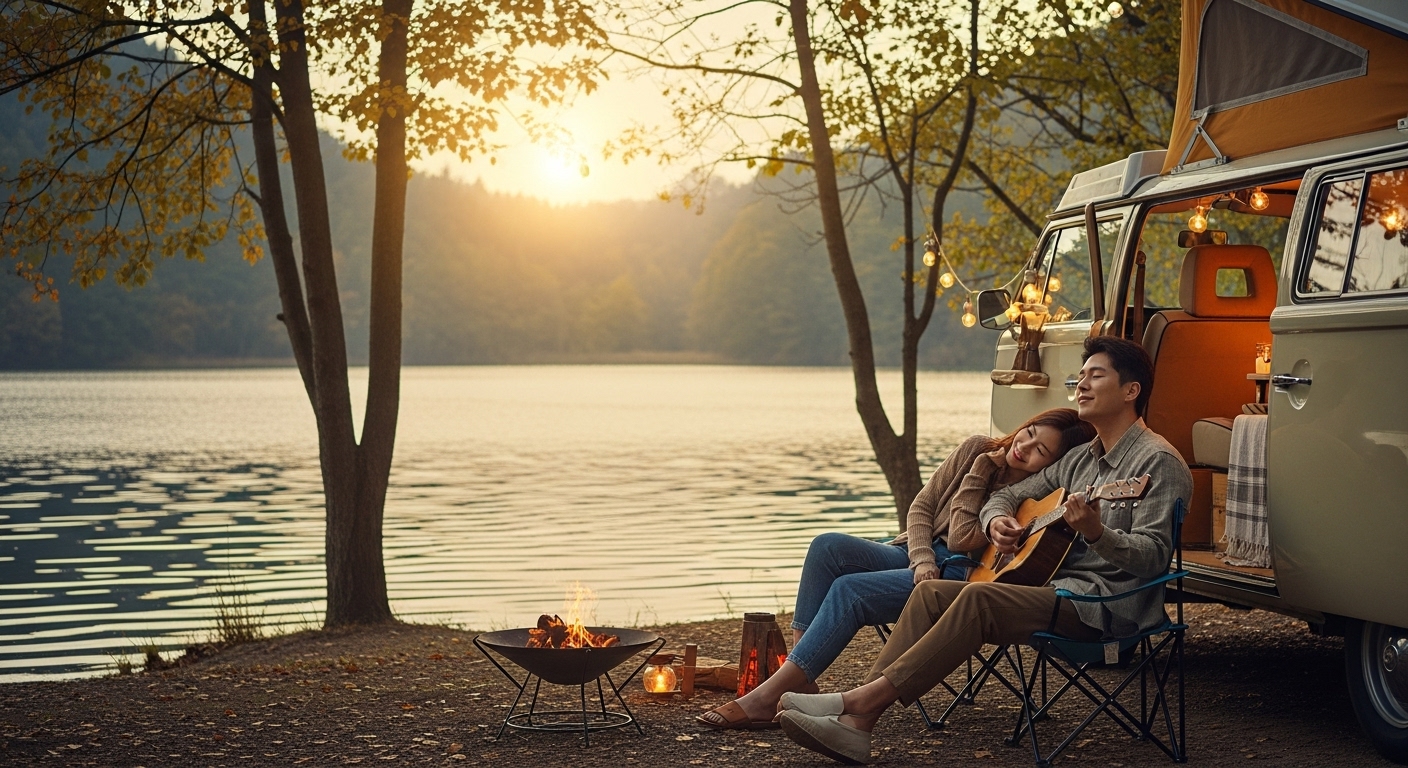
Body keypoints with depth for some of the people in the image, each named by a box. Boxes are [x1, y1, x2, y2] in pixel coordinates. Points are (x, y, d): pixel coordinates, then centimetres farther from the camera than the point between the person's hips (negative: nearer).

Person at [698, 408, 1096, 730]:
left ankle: (769, 696, -29)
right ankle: (798, 680, -28)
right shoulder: (976, 448, 6)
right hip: (914, 551, 6)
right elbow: (920, 507, 7)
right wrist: (922, 559, -10)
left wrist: (978, 473, -12)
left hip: (957, 575, -6)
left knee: (850, 589, -28)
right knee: (829, 546, -22)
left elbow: (961, 539, -16)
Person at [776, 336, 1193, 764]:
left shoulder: (1158, 462, -7)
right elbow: (1009, 495, 25)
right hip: (1054, 584, 9)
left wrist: (1096, 533, -36)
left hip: (1107, 604, -9)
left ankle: (864, 699, -29)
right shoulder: (1080, 459, 20)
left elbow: (1153, 556, -18)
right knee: (932, 592, -8)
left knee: (979, 598, -30)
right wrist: (995, 519, 1)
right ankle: (858, 724, -20)